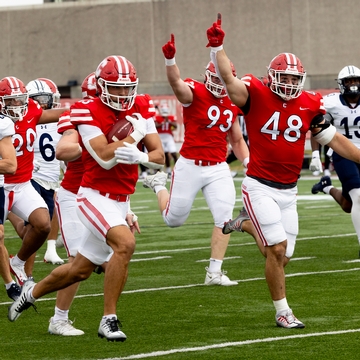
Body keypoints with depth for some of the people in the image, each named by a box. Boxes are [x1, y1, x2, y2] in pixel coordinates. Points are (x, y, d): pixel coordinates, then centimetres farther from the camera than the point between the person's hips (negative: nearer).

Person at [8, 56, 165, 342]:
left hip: (120, 202, 6)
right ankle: (109, 319, -19)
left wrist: (138, 157, -22)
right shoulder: (88, 113, -13)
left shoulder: (140, 109, 2)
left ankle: (33, 292, 42)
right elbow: (105, 157, -23)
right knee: (125, 244, -30)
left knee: (80, 270, 15)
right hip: (95, 197, -6)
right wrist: (134, 133, -18)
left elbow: (159, 157, -2)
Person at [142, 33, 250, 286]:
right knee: (174, 219, 10)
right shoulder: (194, 93, -12)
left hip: (218, 169, 4)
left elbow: (237, 140, 19)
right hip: (190, 166, -4)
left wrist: (247, 161, 1)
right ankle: (159, 185, 42)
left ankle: (214, 272, 3)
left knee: (224, 218, -8)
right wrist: (170, 59, -56)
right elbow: (177, 83, -36)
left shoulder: (232, 105, 7)